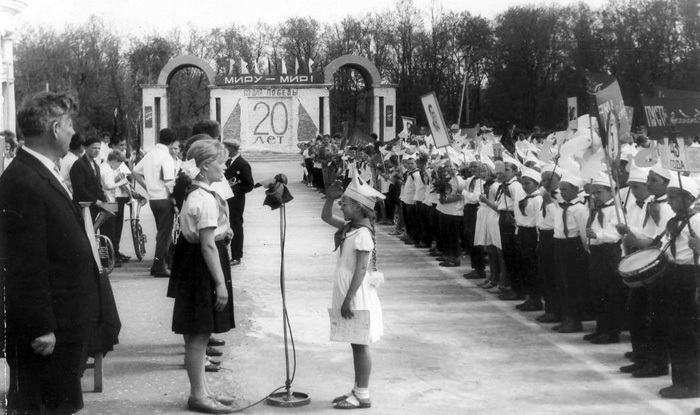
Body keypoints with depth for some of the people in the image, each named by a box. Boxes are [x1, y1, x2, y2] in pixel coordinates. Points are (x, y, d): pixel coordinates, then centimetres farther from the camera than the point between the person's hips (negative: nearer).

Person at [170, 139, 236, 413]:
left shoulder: (195, 194, 12)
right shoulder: (206, 200, -20)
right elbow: (208, 245, -22)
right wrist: (220, 282, -20)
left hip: (193, 266, 11)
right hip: (203, 269, -11)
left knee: (198, 334, 16)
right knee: (199, 334, -1)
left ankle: (202, 390, 26)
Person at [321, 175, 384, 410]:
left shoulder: (362, 234, -20)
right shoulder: (349, 227, 8)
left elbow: (361, 269, -23)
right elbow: (326, 217, 21)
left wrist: (349, 299, -23)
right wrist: (330, 197, 4)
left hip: (357, 297, -9)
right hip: (348, 294, 9)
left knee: (360, 345, -1)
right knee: (356, 344, 15)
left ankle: (362, 396, 7)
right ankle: (358, 390, 24)